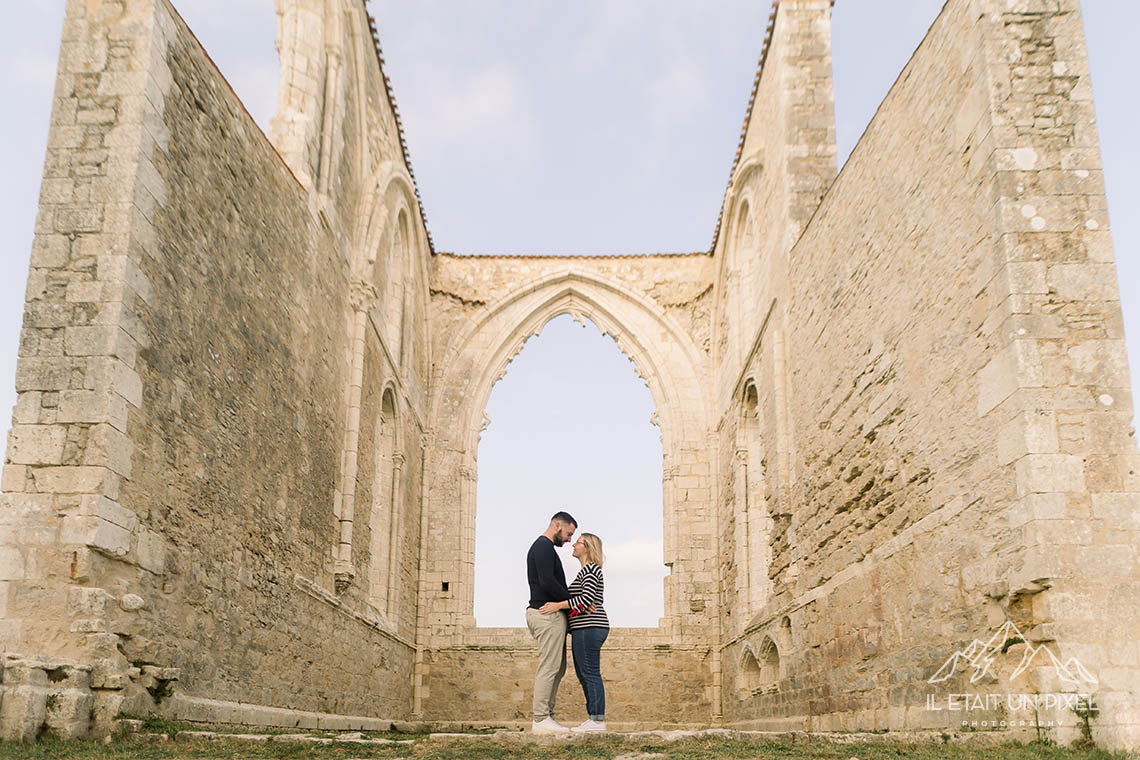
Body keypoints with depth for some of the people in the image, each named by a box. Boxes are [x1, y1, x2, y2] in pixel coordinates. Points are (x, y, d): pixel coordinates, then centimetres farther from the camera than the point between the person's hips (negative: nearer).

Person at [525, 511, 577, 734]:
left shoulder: (543, 547, 22)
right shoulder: (544, 547, -11)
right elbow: (547, 582, -22)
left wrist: (571, 602, 15)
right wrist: (574, 601, -15)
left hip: (548, 615, 11)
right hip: (548, 615, -11)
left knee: (558, 668, 12)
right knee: (549, 668, -9)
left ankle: (545, 717, 13)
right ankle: (541, 720, -7)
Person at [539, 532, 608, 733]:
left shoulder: (590, 569, -8)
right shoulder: (588, 571, 22)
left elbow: (587, 599, -20)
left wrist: (559, 605, -20)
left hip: (588, 629, -10)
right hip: (586, 628, 10)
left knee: (590, 673, -10)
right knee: (584, 674, 10)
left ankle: (598, 720, -9)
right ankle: (594, 718, 12)